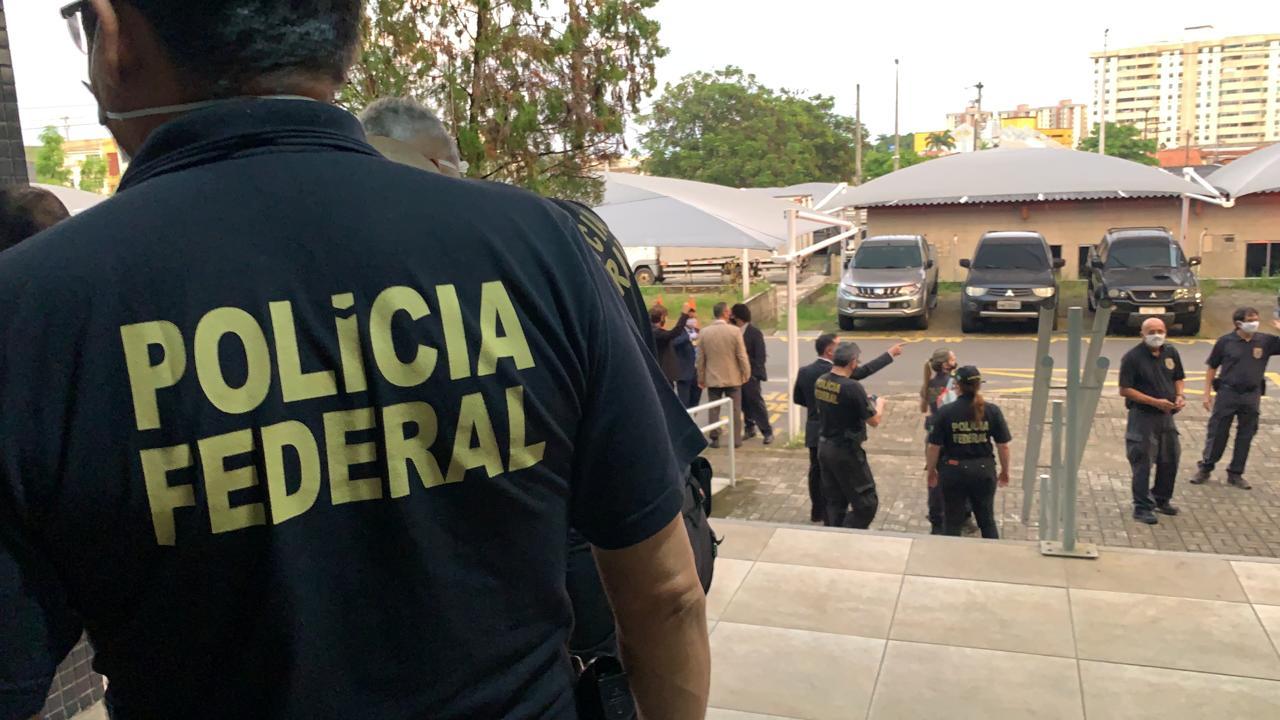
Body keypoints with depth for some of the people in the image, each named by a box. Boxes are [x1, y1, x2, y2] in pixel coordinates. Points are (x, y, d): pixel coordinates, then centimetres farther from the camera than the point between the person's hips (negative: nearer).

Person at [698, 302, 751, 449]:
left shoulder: (705, 332, -4)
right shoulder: (735, 330, -12)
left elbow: (700, 358, 1)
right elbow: (742, 355, -10)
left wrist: (701, 378, 11)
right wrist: (746, 374, 3)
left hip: (713, 378, 2)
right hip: (733, 378, -2)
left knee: (714, 410, 10)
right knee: (735, 409, 8)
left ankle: (715, 439, 11)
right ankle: (736, 439, 11)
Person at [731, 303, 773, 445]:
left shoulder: (754, 332, -9)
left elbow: (761, 355, -10)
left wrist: (755, 373, -15)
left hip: (750, 374, -5)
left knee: (757, 402, -1)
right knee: (745, 403, 12)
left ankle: (767, 432, 6)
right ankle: (749, 428, 24)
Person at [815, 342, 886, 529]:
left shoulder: (820, 382, 0)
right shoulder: (852, 387, -22)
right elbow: (874, 421, -13)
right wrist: (879, 404, 7)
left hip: (824, 447, 8)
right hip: (846, 451, -8)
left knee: (834, 502, 17)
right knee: (867, 503, 3)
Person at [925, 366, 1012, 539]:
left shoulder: (946, 411, -10)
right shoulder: (992, 411, -6)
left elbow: (934, 447, -7)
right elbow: (1003, 446, -1)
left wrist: (931, 472, 8)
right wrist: (1005, 472, 14)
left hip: (954, 470, -1)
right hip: (984, 471, 2)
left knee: (953, 522, 14)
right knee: (987, 520, 19)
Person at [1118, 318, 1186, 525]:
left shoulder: (1171, 353, 6)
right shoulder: (1132, 357, -13)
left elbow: (1178, 378, 19)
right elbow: (1125, 390, -15)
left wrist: (1180, 395, -3)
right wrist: (1155, 402, -20)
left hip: (1166, 415, 7)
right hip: (1142, 416, -7)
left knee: (1171, 459, 16)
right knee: (1142, 463, -1)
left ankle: (1161, 499, 35)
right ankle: (1142, 508, 10)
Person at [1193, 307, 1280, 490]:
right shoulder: (1225, 341, -5)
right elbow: (1212, 369, 1)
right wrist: (1207, 394, -2)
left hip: (1252, 396, 2)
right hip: (1227, 393, -2)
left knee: (1245, 437, 10)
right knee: (1217, 434, 4)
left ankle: (1235, 474, 22)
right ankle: (1205, 469, 17)